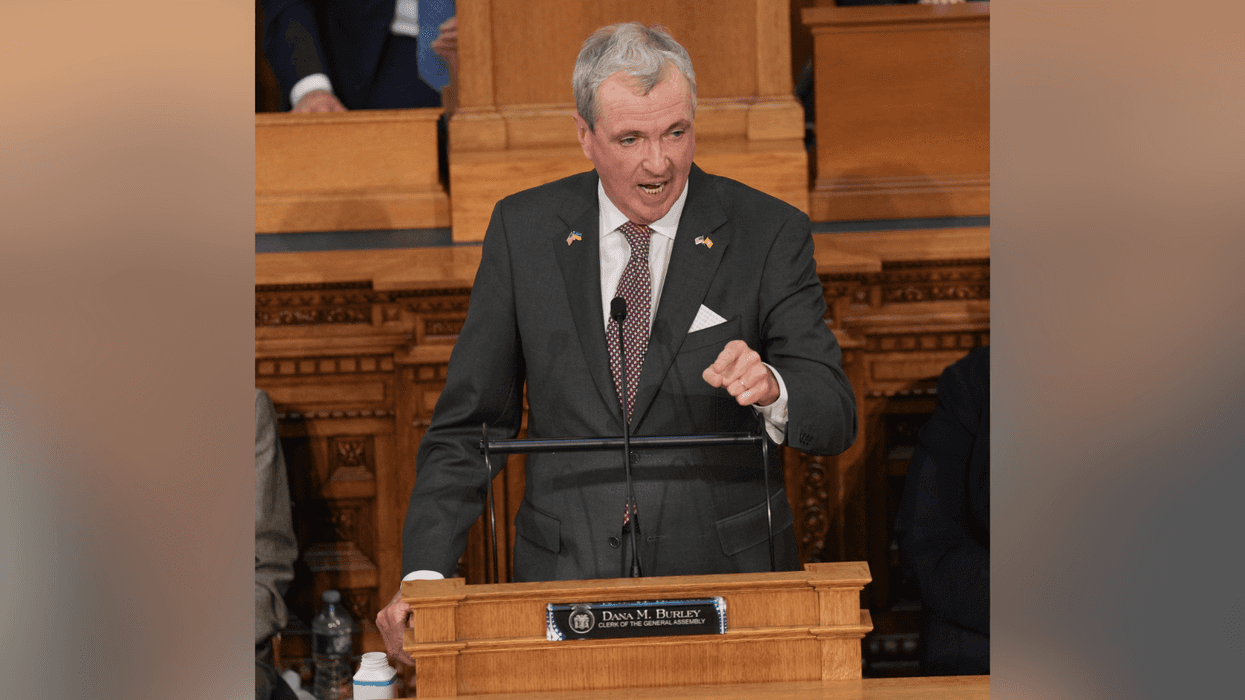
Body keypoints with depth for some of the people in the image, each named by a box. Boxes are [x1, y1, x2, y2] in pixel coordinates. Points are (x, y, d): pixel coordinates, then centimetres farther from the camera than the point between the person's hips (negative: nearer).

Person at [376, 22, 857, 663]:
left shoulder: (770, 234, 0)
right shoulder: (523, 229, 5)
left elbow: (835, 419, -3)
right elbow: (470, 422, 8)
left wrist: (771, 388, -27)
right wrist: (426, 573, -5)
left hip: (726, 574, -1)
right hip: (565, 578, 1)